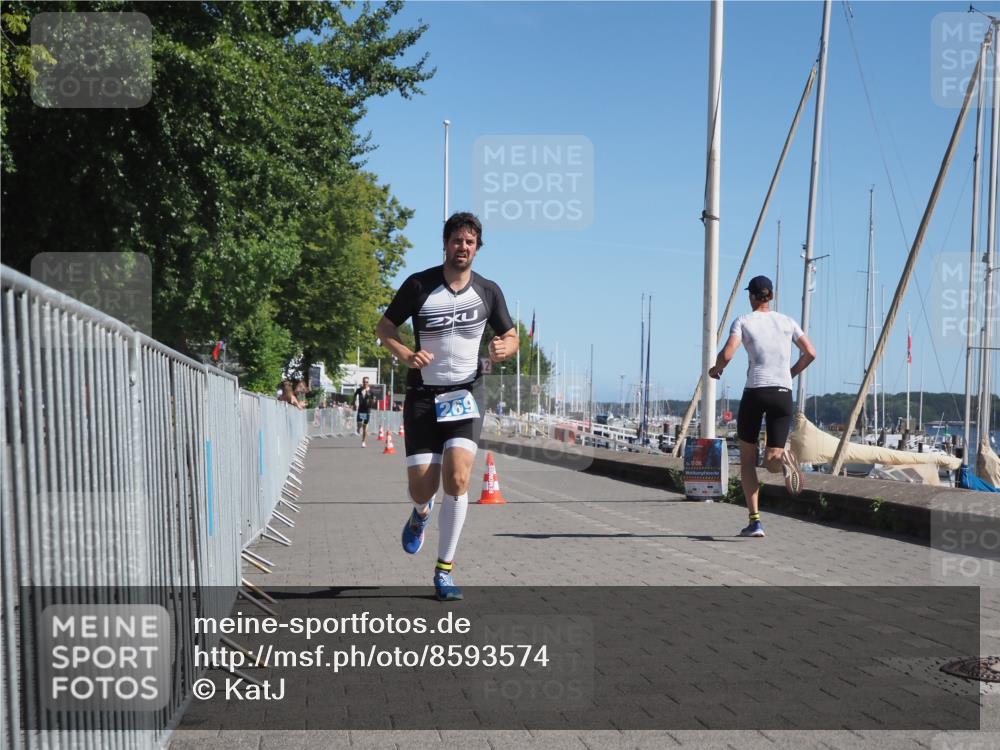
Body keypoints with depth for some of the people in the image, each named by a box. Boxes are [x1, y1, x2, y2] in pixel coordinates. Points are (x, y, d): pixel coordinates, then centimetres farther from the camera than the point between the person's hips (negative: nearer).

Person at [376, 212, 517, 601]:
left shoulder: (488, 291, 1)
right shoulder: (419, 285, -4)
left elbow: (512, 337, 13)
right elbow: (385, 327, 4)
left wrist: (503, 349, -12)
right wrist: (406, 355, -16)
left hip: (466, 393, 0)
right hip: (423, 393, 0)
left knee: (457, 478, -19)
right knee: (421, 488, -4)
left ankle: (445, 568, -4)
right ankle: (421, 512, 38)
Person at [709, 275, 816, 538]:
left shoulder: (744, 321, 2)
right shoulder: (786, 321, 13)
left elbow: (726, 354, -12)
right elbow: (810, 353, 9)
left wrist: (716, 369, 9)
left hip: (755, 391, -2)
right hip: (783, 394, 3)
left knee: (747, 459, 11)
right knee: (772, 461, 7)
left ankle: (754, 521, 2)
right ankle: (781, 458, -32)